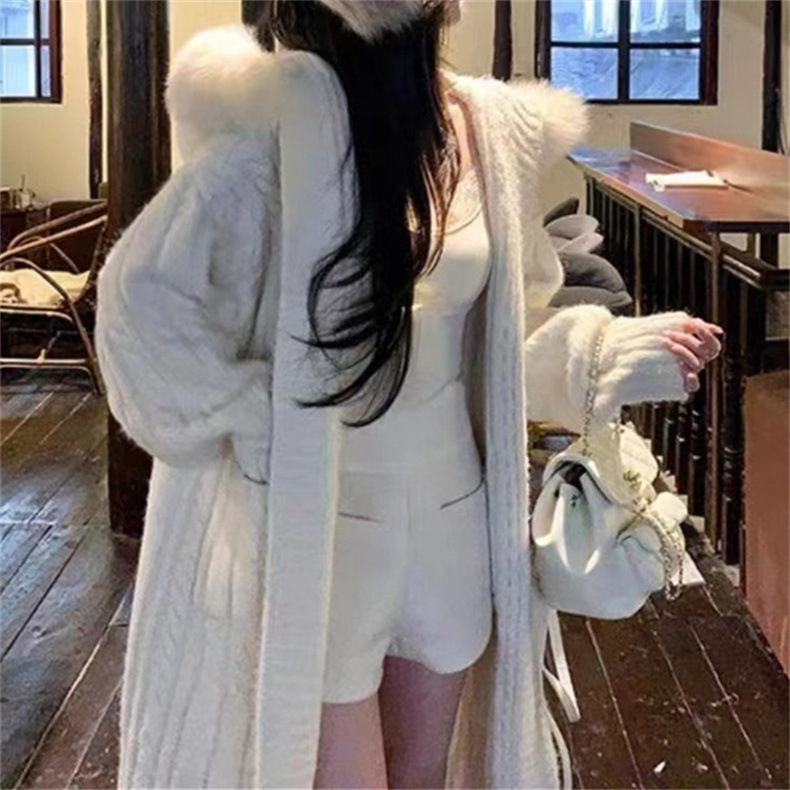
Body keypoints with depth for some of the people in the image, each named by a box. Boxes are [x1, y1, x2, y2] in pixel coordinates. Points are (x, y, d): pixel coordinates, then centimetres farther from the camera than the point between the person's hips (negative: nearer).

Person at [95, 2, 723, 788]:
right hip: (315, 522, -5)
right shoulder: (283, 117, -16)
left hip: (449, 510, 5)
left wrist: (616, 351, -2)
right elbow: (140, 291, -15)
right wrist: (250, 419, -16)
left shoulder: (497, 129, 1)